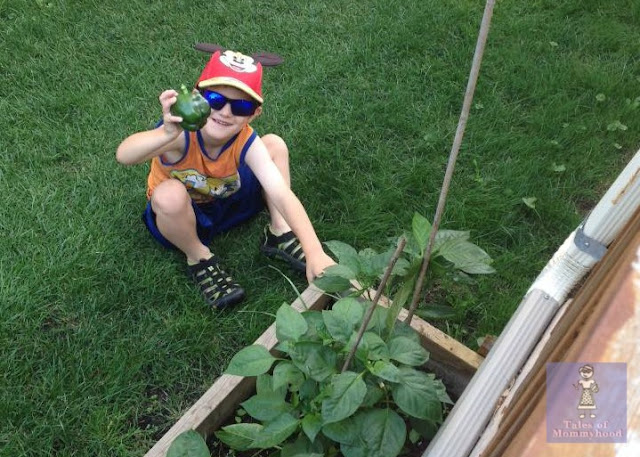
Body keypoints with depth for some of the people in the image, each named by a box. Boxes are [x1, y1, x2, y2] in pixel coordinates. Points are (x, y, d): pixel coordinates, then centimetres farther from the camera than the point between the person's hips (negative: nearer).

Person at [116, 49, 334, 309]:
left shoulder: (247, 143, -27)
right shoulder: (182, 133, -35)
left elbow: (281, 194, -38)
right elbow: (123, 156, -53)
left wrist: (315, 253, -49)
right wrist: (167, 134, -74)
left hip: (228, 201, 3)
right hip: (178, 216, -2)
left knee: (275, 145, -14)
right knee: (170, 193, -39)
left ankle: (280, 233, -1)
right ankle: (199, 258, -8)